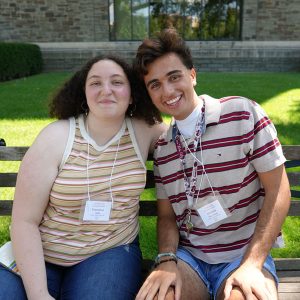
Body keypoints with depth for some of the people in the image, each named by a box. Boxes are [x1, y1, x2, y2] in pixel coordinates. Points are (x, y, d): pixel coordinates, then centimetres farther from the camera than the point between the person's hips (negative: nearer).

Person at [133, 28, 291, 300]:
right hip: (187, 256, 3)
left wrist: (251, 265, -15)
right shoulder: (160, 147, 3)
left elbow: (278, 192, -8)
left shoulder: (244, 113, -9)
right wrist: (167, 261, -13)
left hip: (246, 254, -2)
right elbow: (167, 216, 7)